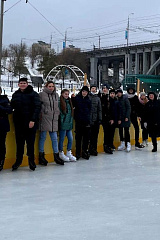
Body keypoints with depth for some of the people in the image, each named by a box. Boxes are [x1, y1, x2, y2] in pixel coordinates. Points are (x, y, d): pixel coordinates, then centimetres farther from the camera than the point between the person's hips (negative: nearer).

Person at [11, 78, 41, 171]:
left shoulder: (33, 94, -3)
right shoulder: (15, 95, 12)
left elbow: (38, 107, -9)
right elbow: (12, 106, 20)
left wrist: (33, 120, -17)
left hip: (30, 122, -4)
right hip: (19, 122, 4)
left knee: (30, 142, 2)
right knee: (19, 142, 7)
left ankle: (31, 160, 14)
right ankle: (18, 160, 17)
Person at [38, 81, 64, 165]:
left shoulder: (56, 95, 14)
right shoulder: (42, 94, -4)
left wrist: (57, 114, 16)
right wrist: (41, 113, -10)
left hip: (54, 119, 5)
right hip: (44, 119, -5)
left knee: (54, 138, 7)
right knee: (42, 138, 4)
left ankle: (56, 156, 14)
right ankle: (41, 156, 13)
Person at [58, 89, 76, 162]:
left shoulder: (69, 102, 13)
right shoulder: (60, 102, -10)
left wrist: (71, 122, 14)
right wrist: (61, 121, -14)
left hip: (69, 124, 7)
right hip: (63, 124, -7)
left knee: (70, 139, 7)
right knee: (62, 139, 3)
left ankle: (69, 153, 19)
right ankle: (61, 154, 15)